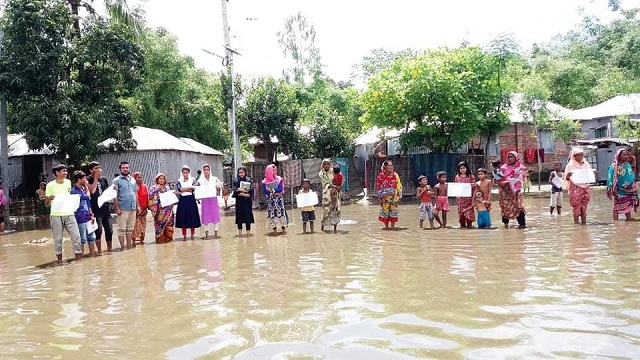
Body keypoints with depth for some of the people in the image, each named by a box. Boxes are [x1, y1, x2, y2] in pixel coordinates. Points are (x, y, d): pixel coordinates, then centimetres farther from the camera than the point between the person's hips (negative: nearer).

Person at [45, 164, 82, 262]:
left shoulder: (68, 182, 8)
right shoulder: (50, 185, -3)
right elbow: (46, 203, 0)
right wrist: (49, 198, -21)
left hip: (69, 214, 3)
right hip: (56, 215, -3)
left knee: (76, 235, -3)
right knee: (58, 238, 2)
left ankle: (78, 254, 3)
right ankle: (59, 257, 12)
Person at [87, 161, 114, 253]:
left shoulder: (104, 179, 13)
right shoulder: (88, 180, -3)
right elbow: (92, 190, -19)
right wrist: (96, 178, -13)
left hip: (105, 208, 5)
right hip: (96, 210, -5)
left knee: (109, 230, 7)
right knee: (98, 230, -7)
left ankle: (109, 249, 21)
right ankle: (99, 250, 3)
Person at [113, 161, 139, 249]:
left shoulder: (133, 180, 15)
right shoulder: (117, 181, -3)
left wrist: (138, 205, 12)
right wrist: (117, 208, -14)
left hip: (133, 208, 5)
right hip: (123, 209, -5)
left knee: (130, 228, 12)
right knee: (122, 229, -2)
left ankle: (129, 245, 19)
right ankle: (122, 246, 4)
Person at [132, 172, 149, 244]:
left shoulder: (145, 186, 10)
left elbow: (147, 197, 10)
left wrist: (147, 207, 3)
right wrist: (138, 208, -15)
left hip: (144, 209, 5)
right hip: (137, 208, -5)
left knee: (143, 224, 9)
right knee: (136, 224, -7)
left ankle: (142, 239, 16)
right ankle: (134, 239, -2)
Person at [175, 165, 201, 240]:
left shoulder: (192, 180, 6)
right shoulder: (179, 181, 7)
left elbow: (193, 189, -7)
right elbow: (179, 189, -10)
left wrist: (183, 189, -9)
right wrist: (190, 188, -10)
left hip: (191, 200, 0)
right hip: (182, 200, 0)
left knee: (192, 217, 1)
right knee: (183, 217, 1)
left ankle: (192, 234, 11)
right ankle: (184, 235, 9)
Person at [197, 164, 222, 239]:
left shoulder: (215, 179, 4)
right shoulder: (200, 181, 2)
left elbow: (218, 190, 5)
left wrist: (217, 188, -15)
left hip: (213, 200, 1)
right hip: (205, 200, -1)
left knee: (215, 215, 2)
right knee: (205, 216, 1)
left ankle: (215, 233, 12)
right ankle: (206, 234, 9)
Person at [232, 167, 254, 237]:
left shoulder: (249, 180, 2)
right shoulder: (236, 181, 4)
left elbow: (251, 192, -5)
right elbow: (235, 192, -4)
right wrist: (245, 194, -16)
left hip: (247, 202, -1)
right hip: (239, 202, 1)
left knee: (247, 216, -1)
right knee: (239, 216, 3)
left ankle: (248, 231, 6)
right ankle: (240, 232, 9)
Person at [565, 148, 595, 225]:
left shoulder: (586, 164, 11)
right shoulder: (570, 165, -2)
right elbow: (566, 178, -4)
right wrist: (568, 175, -27)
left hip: (586, 187, 4)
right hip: (575, 188, -4)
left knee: (584, 207, 5)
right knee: (576, 207, -5)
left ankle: (584, 222, 10)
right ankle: (576, 223, 1)